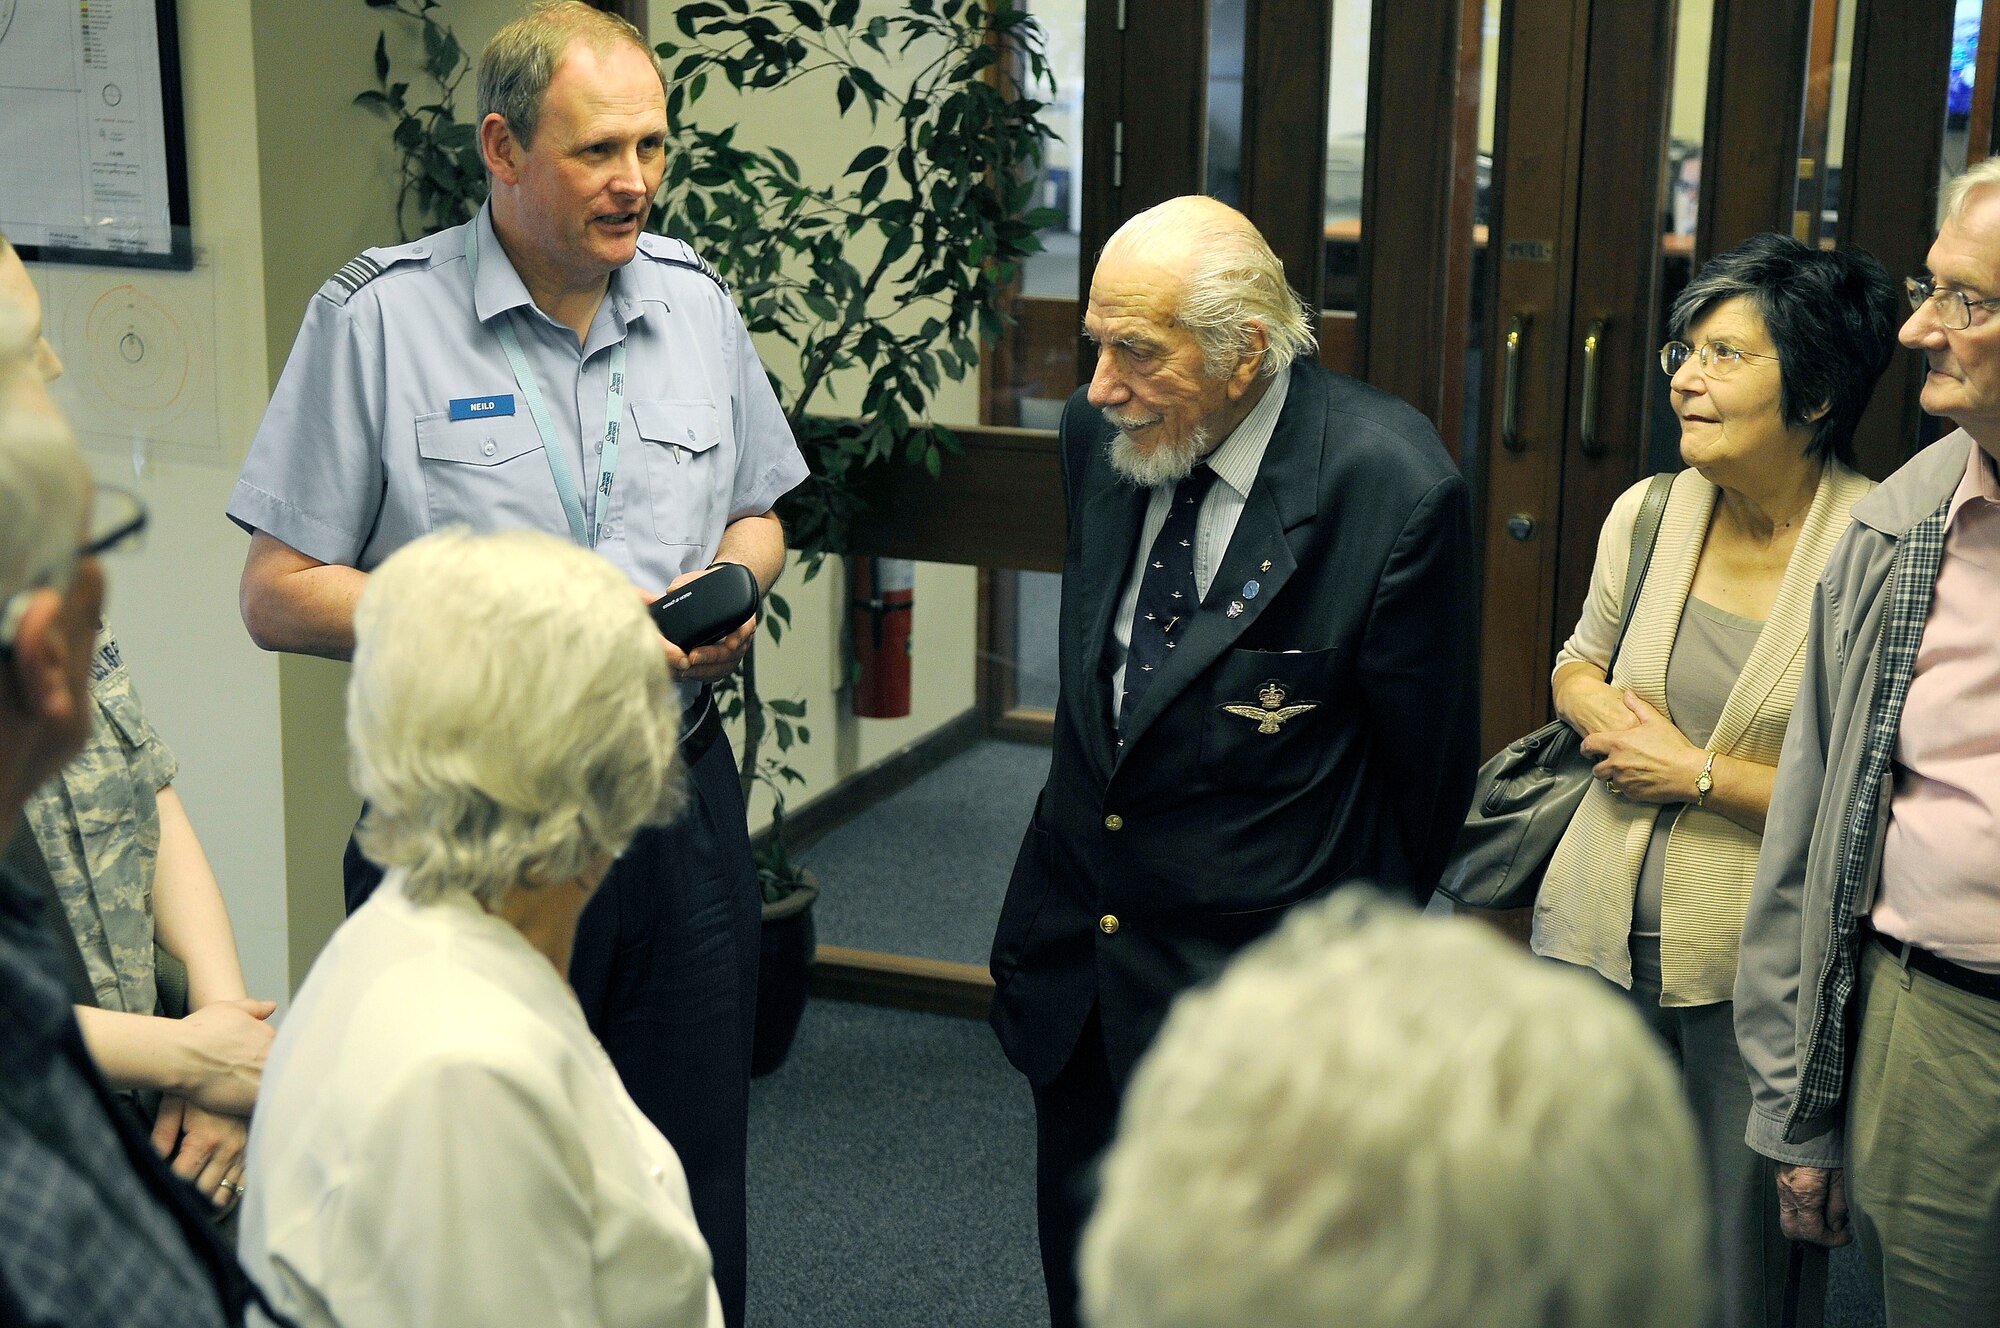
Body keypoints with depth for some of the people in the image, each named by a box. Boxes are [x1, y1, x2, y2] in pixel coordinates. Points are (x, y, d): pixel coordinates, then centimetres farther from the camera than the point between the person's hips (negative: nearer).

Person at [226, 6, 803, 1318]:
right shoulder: (379, 318, -8)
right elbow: (279, 594, -8)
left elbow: (757, 517, 19)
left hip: (678, 806, 4)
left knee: (691, 1198, 12)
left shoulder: (695, 301, 6)